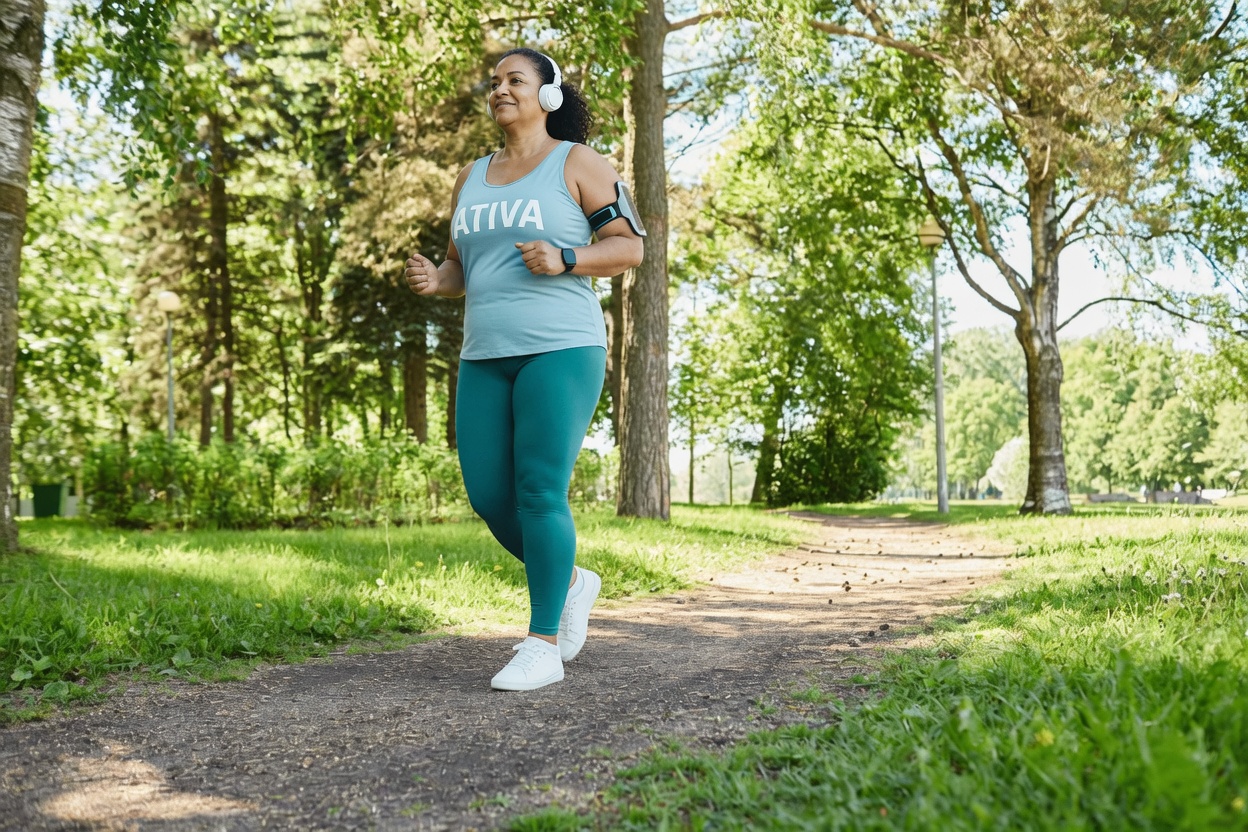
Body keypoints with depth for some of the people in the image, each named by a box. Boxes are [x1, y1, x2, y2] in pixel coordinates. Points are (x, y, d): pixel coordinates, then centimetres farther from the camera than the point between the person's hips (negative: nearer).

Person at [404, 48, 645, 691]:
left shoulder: (578, 163, 2)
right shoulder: (472, 179, 19)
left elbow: (630, 248, -2)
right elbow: (461, 271, 22)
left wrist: (562, 259, -19)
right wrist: (432, 280, -2)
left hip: (560, 349, -6)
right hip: (487, 359, 6)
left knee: (539, 495, -12)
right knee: (488, 497, 1)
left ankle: (543, 645, 0)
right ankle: (570, 583, 26)